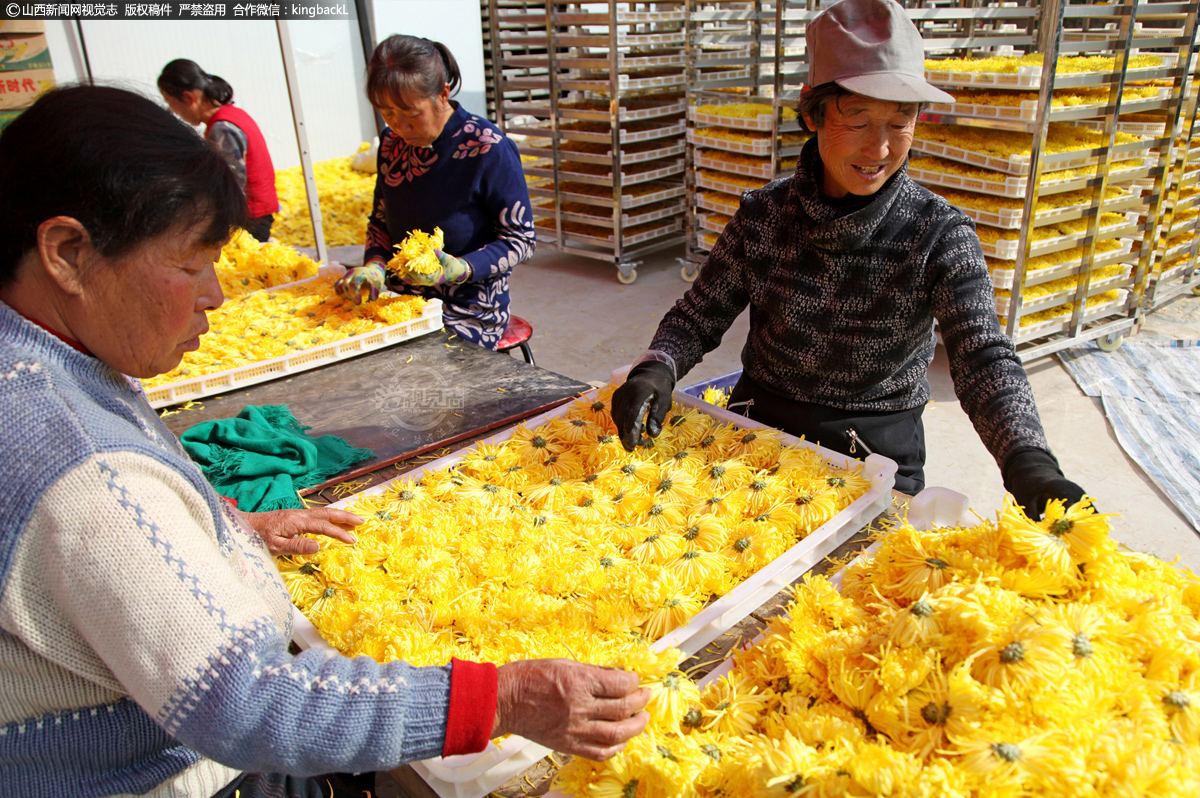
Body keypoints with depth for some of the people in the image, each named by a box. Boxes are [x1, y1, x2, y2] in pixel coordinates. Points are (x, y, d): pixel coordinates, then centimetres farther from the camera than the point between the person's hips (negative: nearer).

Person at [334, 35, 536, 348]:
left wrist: (459, 269, -25)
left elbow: (521, 240, -9)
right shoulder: (392, 142, 6)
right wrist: (375, 264, -4)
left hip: (469, 312, -6)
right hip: (400, 300, 6)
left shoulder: (489, 150, -14)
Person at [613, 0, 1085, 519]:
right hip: (756, 429, 2)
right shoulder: (762, 215, -5)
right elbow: (698, 316, 0)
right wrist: (656, 369, -22)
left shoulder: (940, 235, -12)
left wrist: (1027, 459, -39)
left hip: (876, 455, -1)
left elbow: (983, 359, -21)